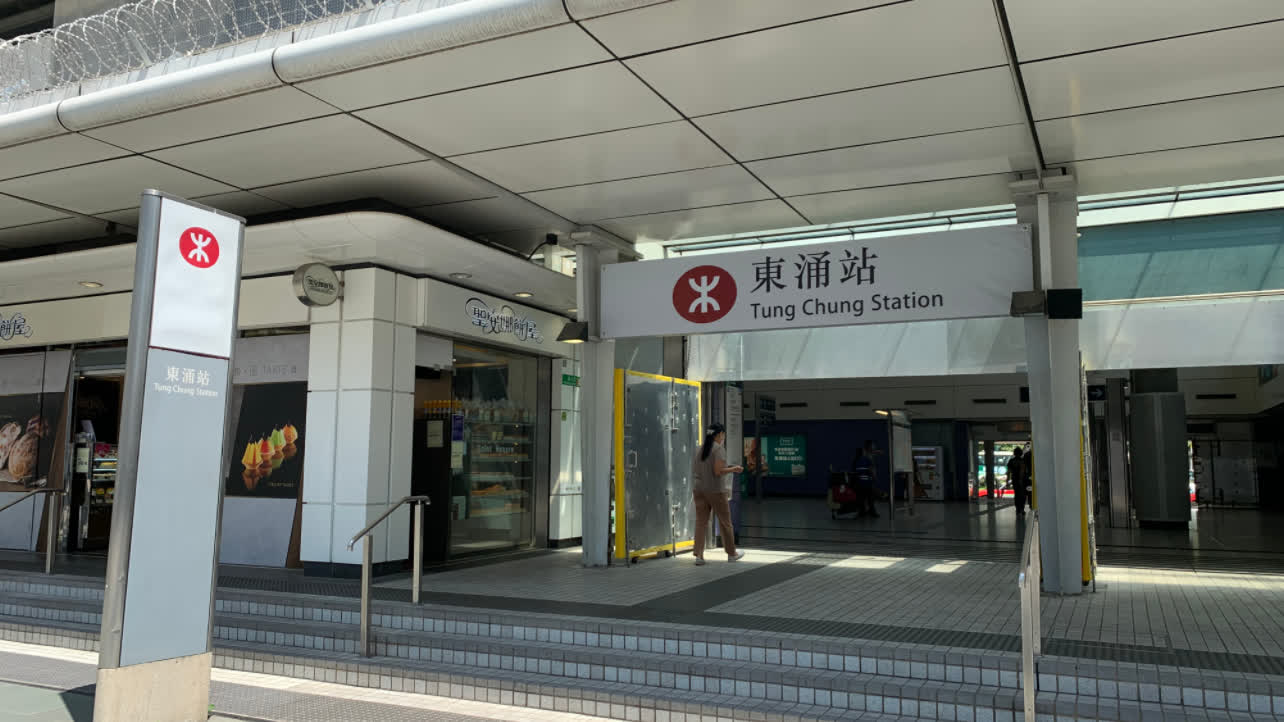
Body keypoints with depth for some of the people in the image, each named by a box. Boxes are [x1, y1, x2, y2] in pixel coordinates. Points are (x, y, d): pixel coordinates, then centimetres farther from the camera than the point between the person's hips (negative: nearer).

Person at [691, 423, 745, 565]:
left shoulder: (701, 448, 9)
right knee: (725, 522, 10)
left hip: (699, 489, 6)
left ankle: (699, 555, -2)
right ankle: (732, 553, 23)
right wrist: (733, 469, -5)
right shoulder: (719, 448, -12)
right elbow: (718, 471, -20)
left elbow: (695, 469, 12)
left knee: (701, 522, 4)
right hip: (716, 490, -6)